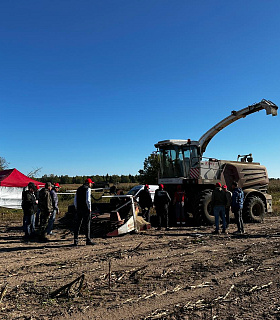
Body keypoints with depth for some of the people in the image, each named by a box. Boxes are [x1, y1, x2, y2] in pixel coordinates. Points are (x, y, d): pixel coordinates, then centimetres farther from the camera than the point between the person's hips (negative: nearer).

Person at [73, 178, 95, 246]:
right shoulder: (88, 189, -6)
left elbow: (75, 200, 16)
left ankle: (76, 241, 9)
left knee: (78, 225, 8)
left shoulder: (79, 189, 15)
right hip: (86, 209, -6)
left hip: (79, 209, 6)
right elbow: (88, 200, -16)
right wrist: (89, 208, -8)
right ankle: (88, 240, 2)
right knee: (87, 224, 0)